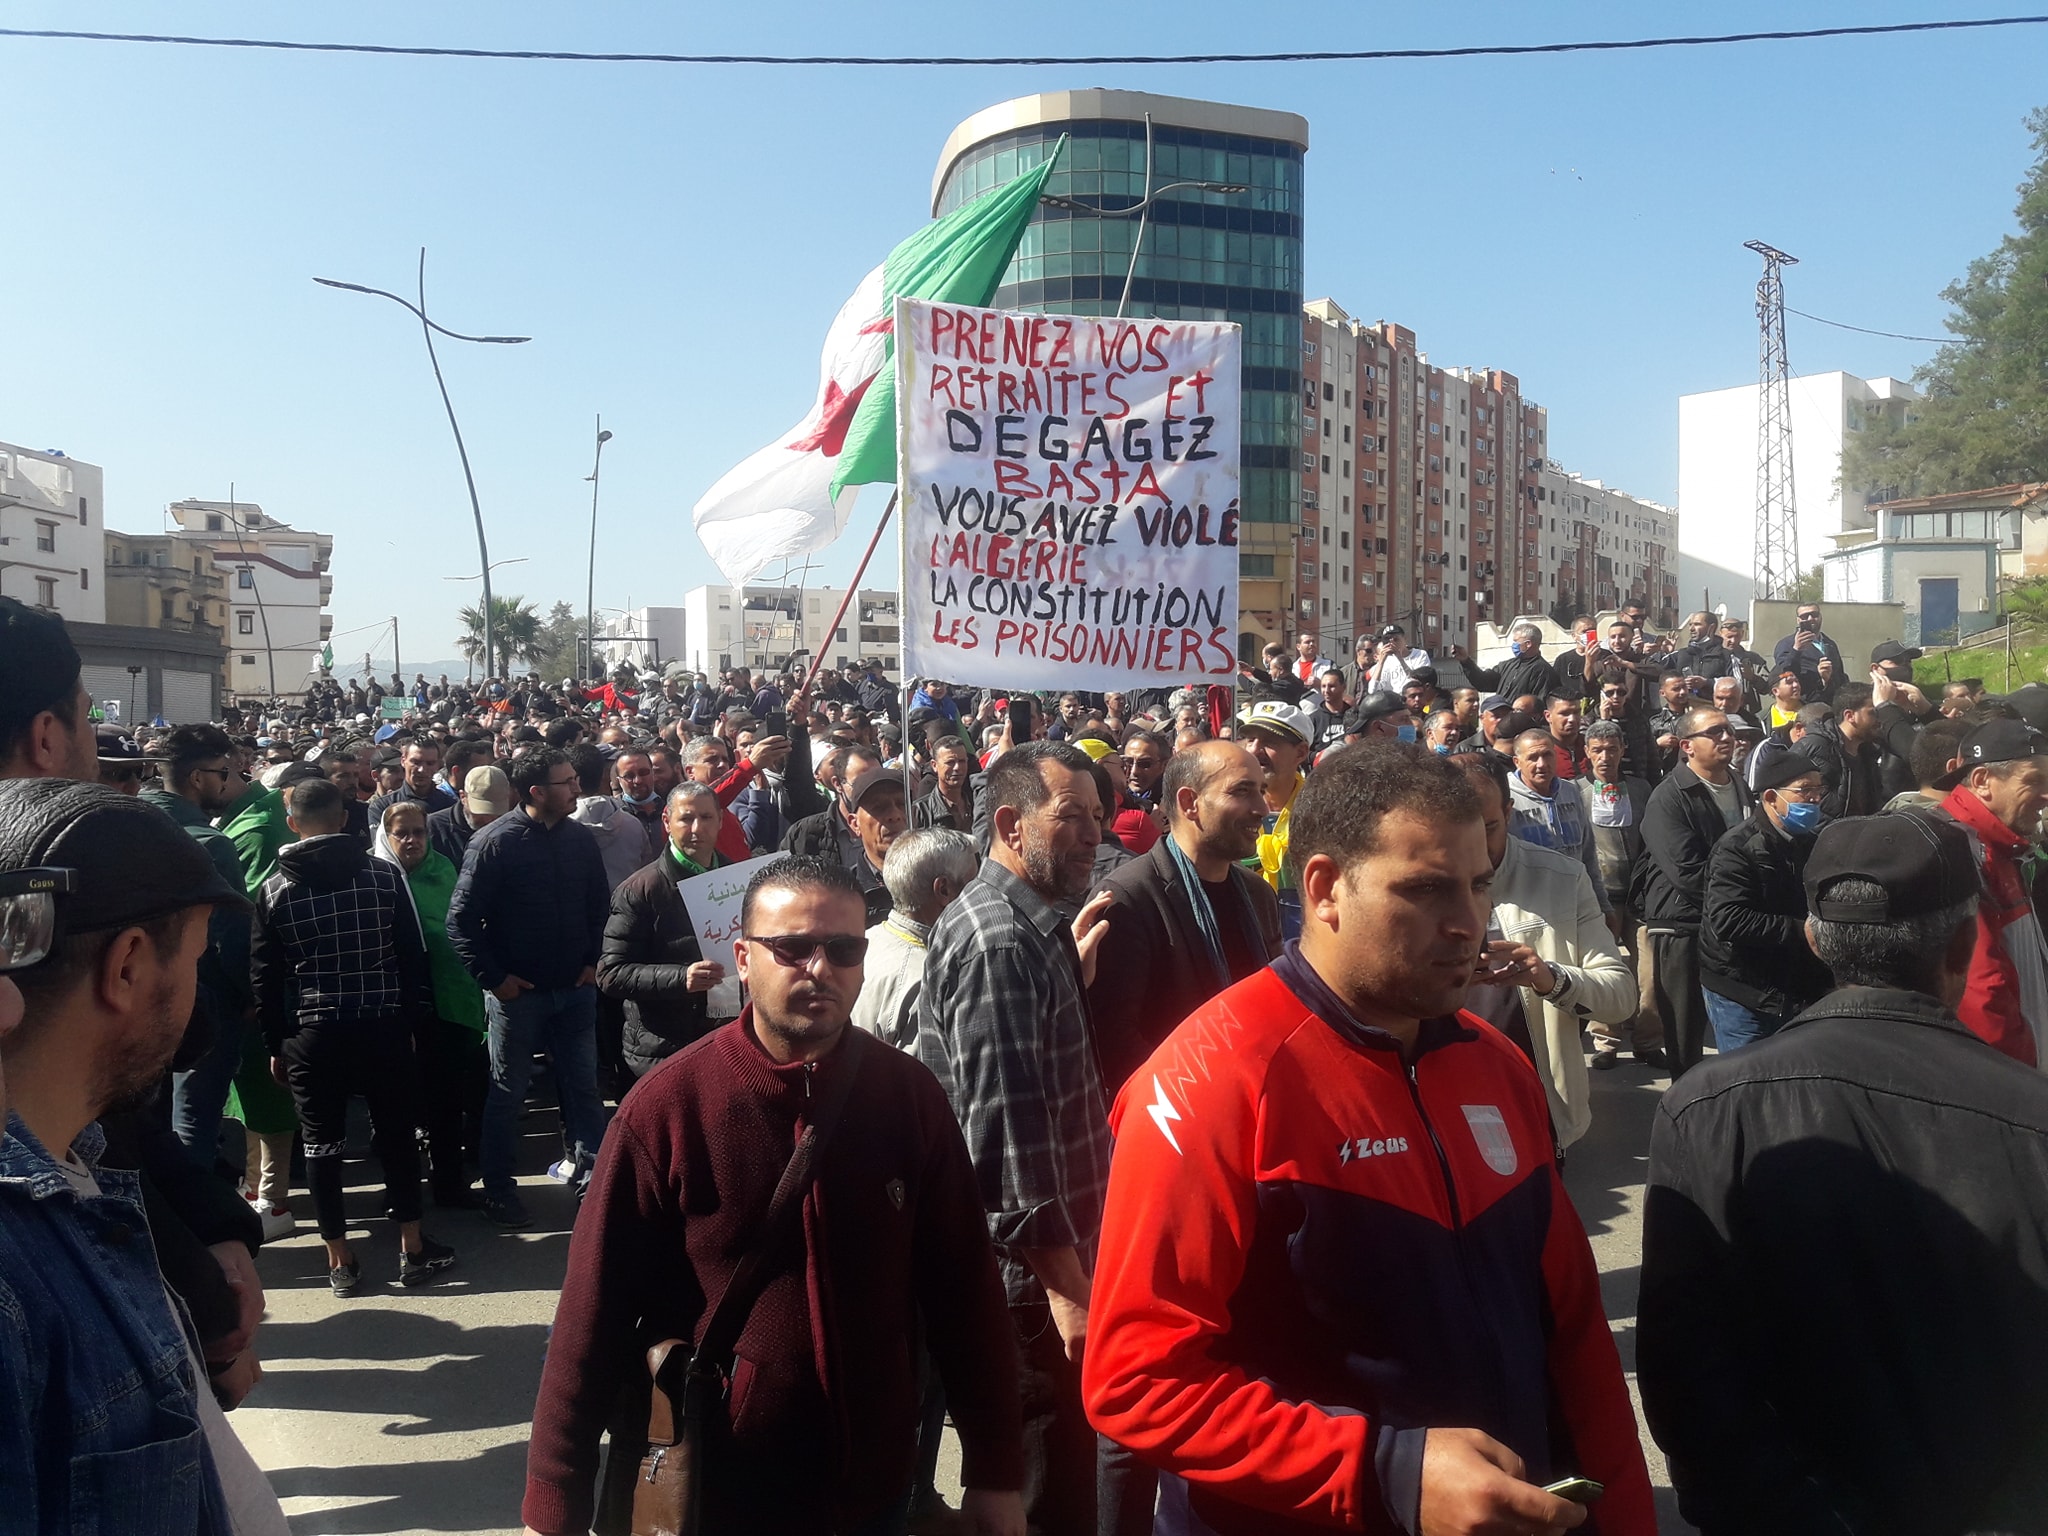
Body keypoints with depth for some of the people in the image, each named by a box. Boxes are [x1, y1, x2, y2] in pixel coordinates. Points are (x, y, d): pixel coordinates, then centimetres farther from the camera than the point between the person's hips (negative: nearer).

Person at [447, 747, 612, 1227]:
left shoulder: (580, 837, 1)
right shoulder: (494, 843, -14)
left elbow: (600, 905, 11)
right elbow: (461, 919, -13)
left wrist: (594, 960, 4)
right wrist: (494, 978, -13)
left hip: (576, 988, 4)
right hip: (518, 990, -4)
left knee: (583, 1084, 12)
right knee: (508, 1091, 10)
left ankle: (590, 1170, 25)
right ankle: (497, 1188, 23)